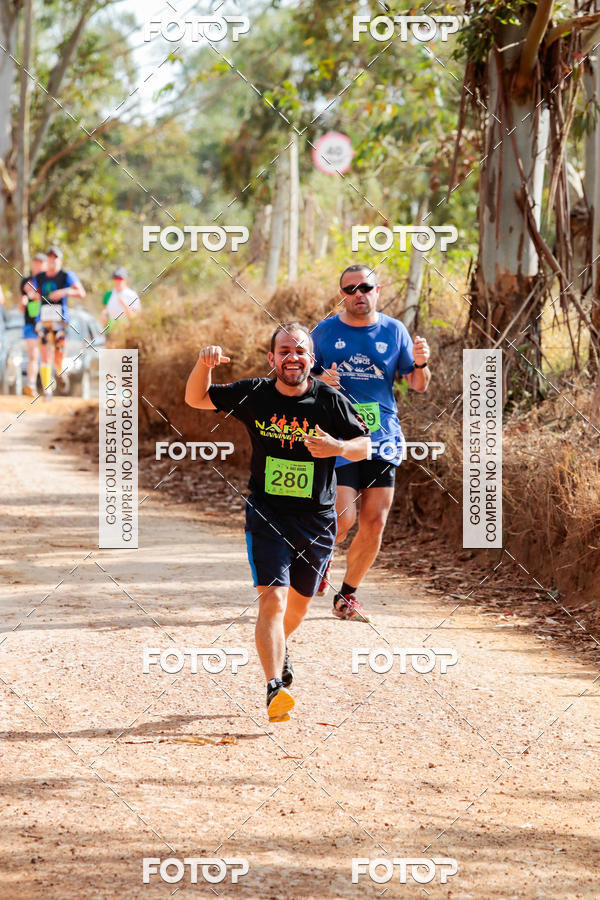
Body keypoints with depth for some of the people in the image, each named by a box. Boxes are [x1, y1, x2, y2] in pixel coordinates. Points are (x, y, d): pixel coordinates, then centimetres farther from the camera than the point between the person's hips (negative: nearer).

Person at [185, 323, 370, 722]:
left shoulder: (331, 402, -7)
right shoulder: (254, 395, -5)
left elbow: (365, 446, 1)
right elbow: (197, 399, 4)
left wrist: (338, 447, -22)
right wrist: (204, 364, -17)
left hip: (317, 520, 2)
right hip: (267, 516, -2)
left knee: (299, 602, 18)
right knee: (272, 599, -18)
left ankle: (278, 646, 52)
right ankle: (275, 687, -24)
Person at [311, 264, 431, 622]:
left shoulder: (394, 331, 5)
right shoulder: (325, 332, 1)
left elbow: (418, 386, 8)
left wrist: (420, 365, -14)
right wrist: (320, 382, -15)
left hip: (383, 441, 3)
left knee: (374, 525, 1)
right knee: (342, 520, -13)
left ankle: (347, 595, 19)